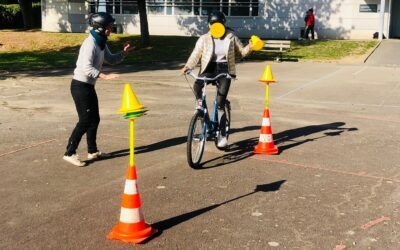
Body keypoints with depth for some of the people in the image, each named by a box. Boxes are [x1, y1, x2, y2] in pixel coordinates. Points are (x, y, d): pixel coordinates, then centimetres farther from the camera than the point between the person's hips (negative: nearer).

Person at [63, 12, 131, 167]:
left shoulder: (101, 43, 10)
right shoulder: (90, 43, -19)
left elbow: (111, 60, 18)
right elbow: (86, 67, -29)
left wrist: (123, 52, 1)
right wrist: (104, 76, -35)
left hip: (88, 86, 10)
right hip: (80, 86, -9)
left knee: (94, 119, 15)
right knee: (85, 121, -9)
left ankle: (92, 151, 27)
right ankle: (70, 153, -3)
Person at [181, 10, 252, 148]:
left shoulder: (231, 37, 3)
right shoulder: (204, 39, 0)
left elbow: (242, 51, 11)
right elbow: (195, 54, -6)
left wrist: (249, 48, -10)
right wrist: (188, 66, -23)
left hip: (224, 69, -1)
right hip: (209, 68, 1)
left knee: (220, 103, -9)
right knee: (197, 85, -33)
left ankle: (222, 135, -1)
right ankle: (199, 103, 0)